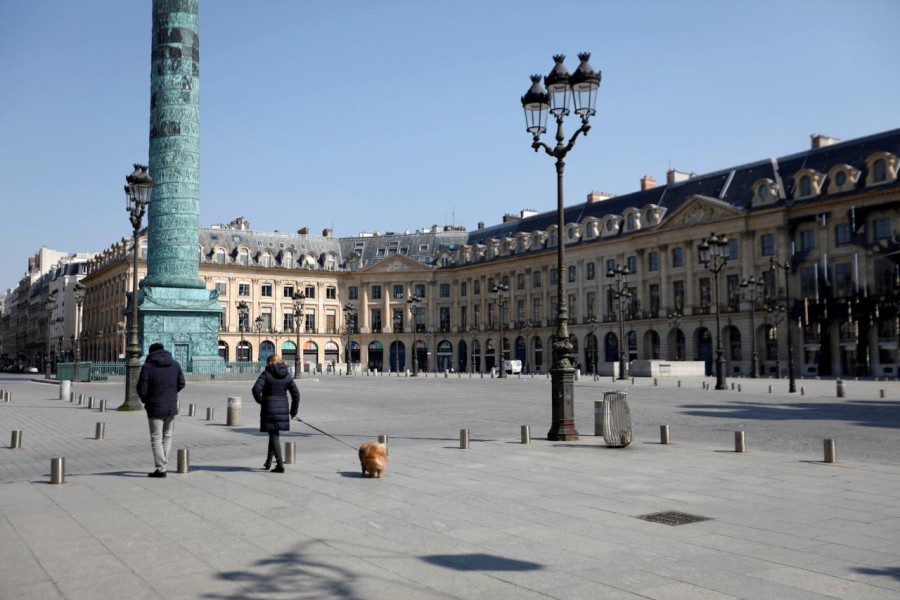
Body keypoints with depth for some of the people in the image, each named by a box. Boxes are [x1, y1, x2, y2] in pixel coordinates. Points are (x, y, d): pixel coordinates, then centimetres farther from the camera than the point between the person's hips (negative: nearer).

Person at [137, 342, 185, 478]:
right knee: (167, 436, 17)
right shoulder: (175, 364, 4)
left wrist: (146, 401, 8)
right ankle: (163, 464, 19)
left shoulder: (148, 366, -10)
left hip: (155, 407, -4)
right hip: (171, 407, 4)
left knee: (156, 438, 2)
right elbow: (181, 384, 7)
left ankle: (161, 469, -1)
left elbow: (142, 389, -11)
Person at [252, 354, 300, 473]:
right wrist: (293, 411, 13)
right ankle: (268, 462, 27)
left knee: (274, 436, 0)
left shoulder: (266, 373, -8)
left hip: (269, 409, -4)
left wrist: (260, 400, -1)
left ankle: (280, 465, -5)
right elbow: (296, 393, 6)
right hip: (283, 409, 4)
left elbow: (256, 389, -20)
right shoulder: (287, 375, 6)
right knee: (274, 434, 20)